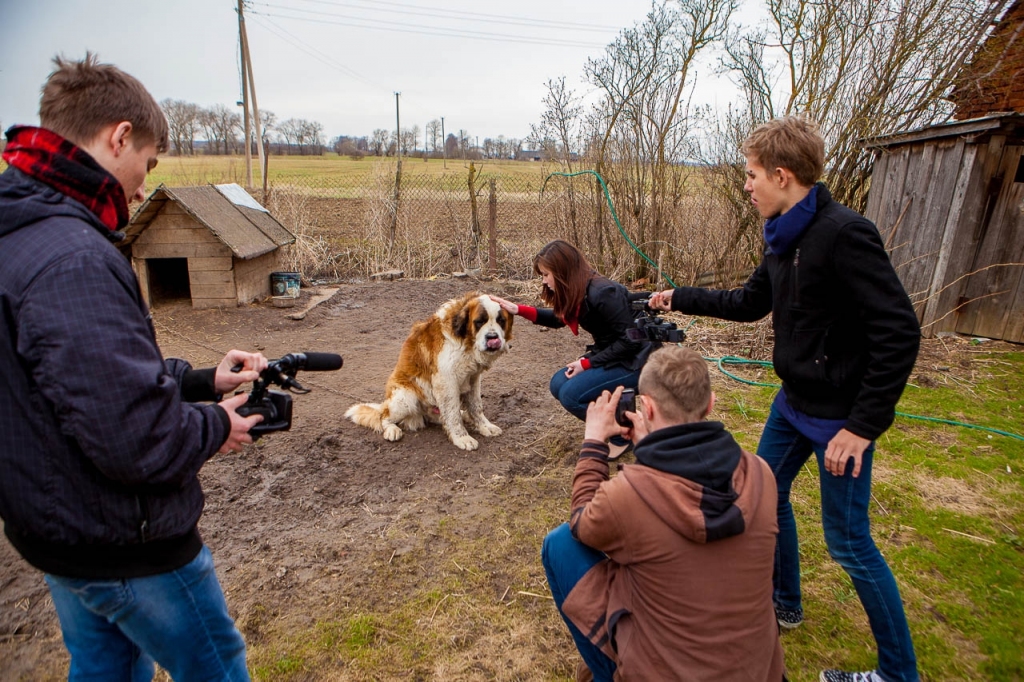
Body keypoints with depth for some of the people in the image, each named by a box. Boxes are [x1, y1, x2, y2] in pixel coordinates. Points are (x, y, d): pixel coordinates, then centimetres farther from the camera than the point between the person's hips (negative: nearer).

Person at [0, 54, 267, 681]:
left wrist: (198, 380, 5)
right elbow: (134, 437, -33)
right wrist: (215, 427, -14)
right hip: (124, 547, -9)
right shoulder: (73, 260, -30)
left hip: (54, 532, 9)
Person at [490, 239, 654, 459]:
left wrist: (588, 363, -19)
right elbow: (558, 318, 17)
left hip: (634, 359, -9)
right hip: (610, 355, 9)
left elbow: (629, 339, -25)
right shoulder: (578, 292, -1)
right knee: (558, 384, 2)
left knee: (571, 394, -20)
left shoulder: (602, 293, -28)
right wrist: (518, 309, 5)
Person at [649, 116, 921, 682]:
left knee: (848, 540, 3)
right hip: (793, 403, 9)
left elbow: (899, 332, -26)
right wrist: (680, 299, 18)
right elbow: (750, 303, 17)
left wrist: (863, 425, -24)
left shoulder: (844, 234, -24)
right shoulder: (784, 238, 3)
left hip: (840, 417, -9)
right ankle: (784, 605, 43)